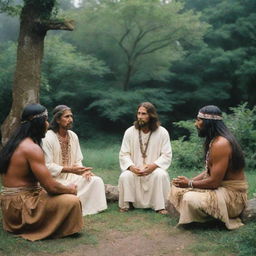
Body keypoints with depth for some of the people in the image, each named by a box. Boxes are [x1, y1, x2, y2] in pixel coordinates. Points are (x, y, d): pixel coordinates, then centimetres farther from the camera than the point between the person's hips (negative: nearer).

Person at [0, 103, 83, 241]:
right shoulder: (32, 148, -20)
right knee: (72, 201, -17)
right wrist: (70, 189, -1)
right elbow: (51, 187, -22)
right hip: (21, 205, -10)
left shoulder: (15, 142, 10)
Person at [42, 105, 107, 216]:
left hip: (71, 176, 6)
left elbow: (77, 160, 11)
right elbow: (47, 166, -18)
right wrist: (70, 169, -24)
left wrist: (83, 170, -11)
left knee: (96, 181, -11)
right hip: (54, 179, -6)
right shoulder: (48, 138, -14)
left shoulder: (73, 136, 7)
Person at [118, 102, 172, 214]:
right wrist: (131, 167, -20)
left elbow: (167, 155, -5)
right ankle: (125, 204, -7)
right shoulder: (129, 132, 0)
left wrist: (154, 165, -22)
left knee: (160, 175, -32)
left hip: (153, 169, -1)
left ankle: (159, 206, -15)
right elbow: (123, 154, 0)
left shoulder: (162, 132, -4)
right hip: (134, 170, 1)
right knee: (125, 176, -29)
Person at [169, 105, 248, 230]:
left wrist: (189, 183, -11)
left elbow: (214, 182, -25)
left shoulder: (220, 144, -25)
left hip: (232, 195, -9)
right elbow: (209, 171, 12)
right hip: (220, 187, 9)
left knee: (190, 199, -30)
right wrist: (190, 180, -2)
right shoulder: (213, 140, 7)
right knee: (177, 188, 6)